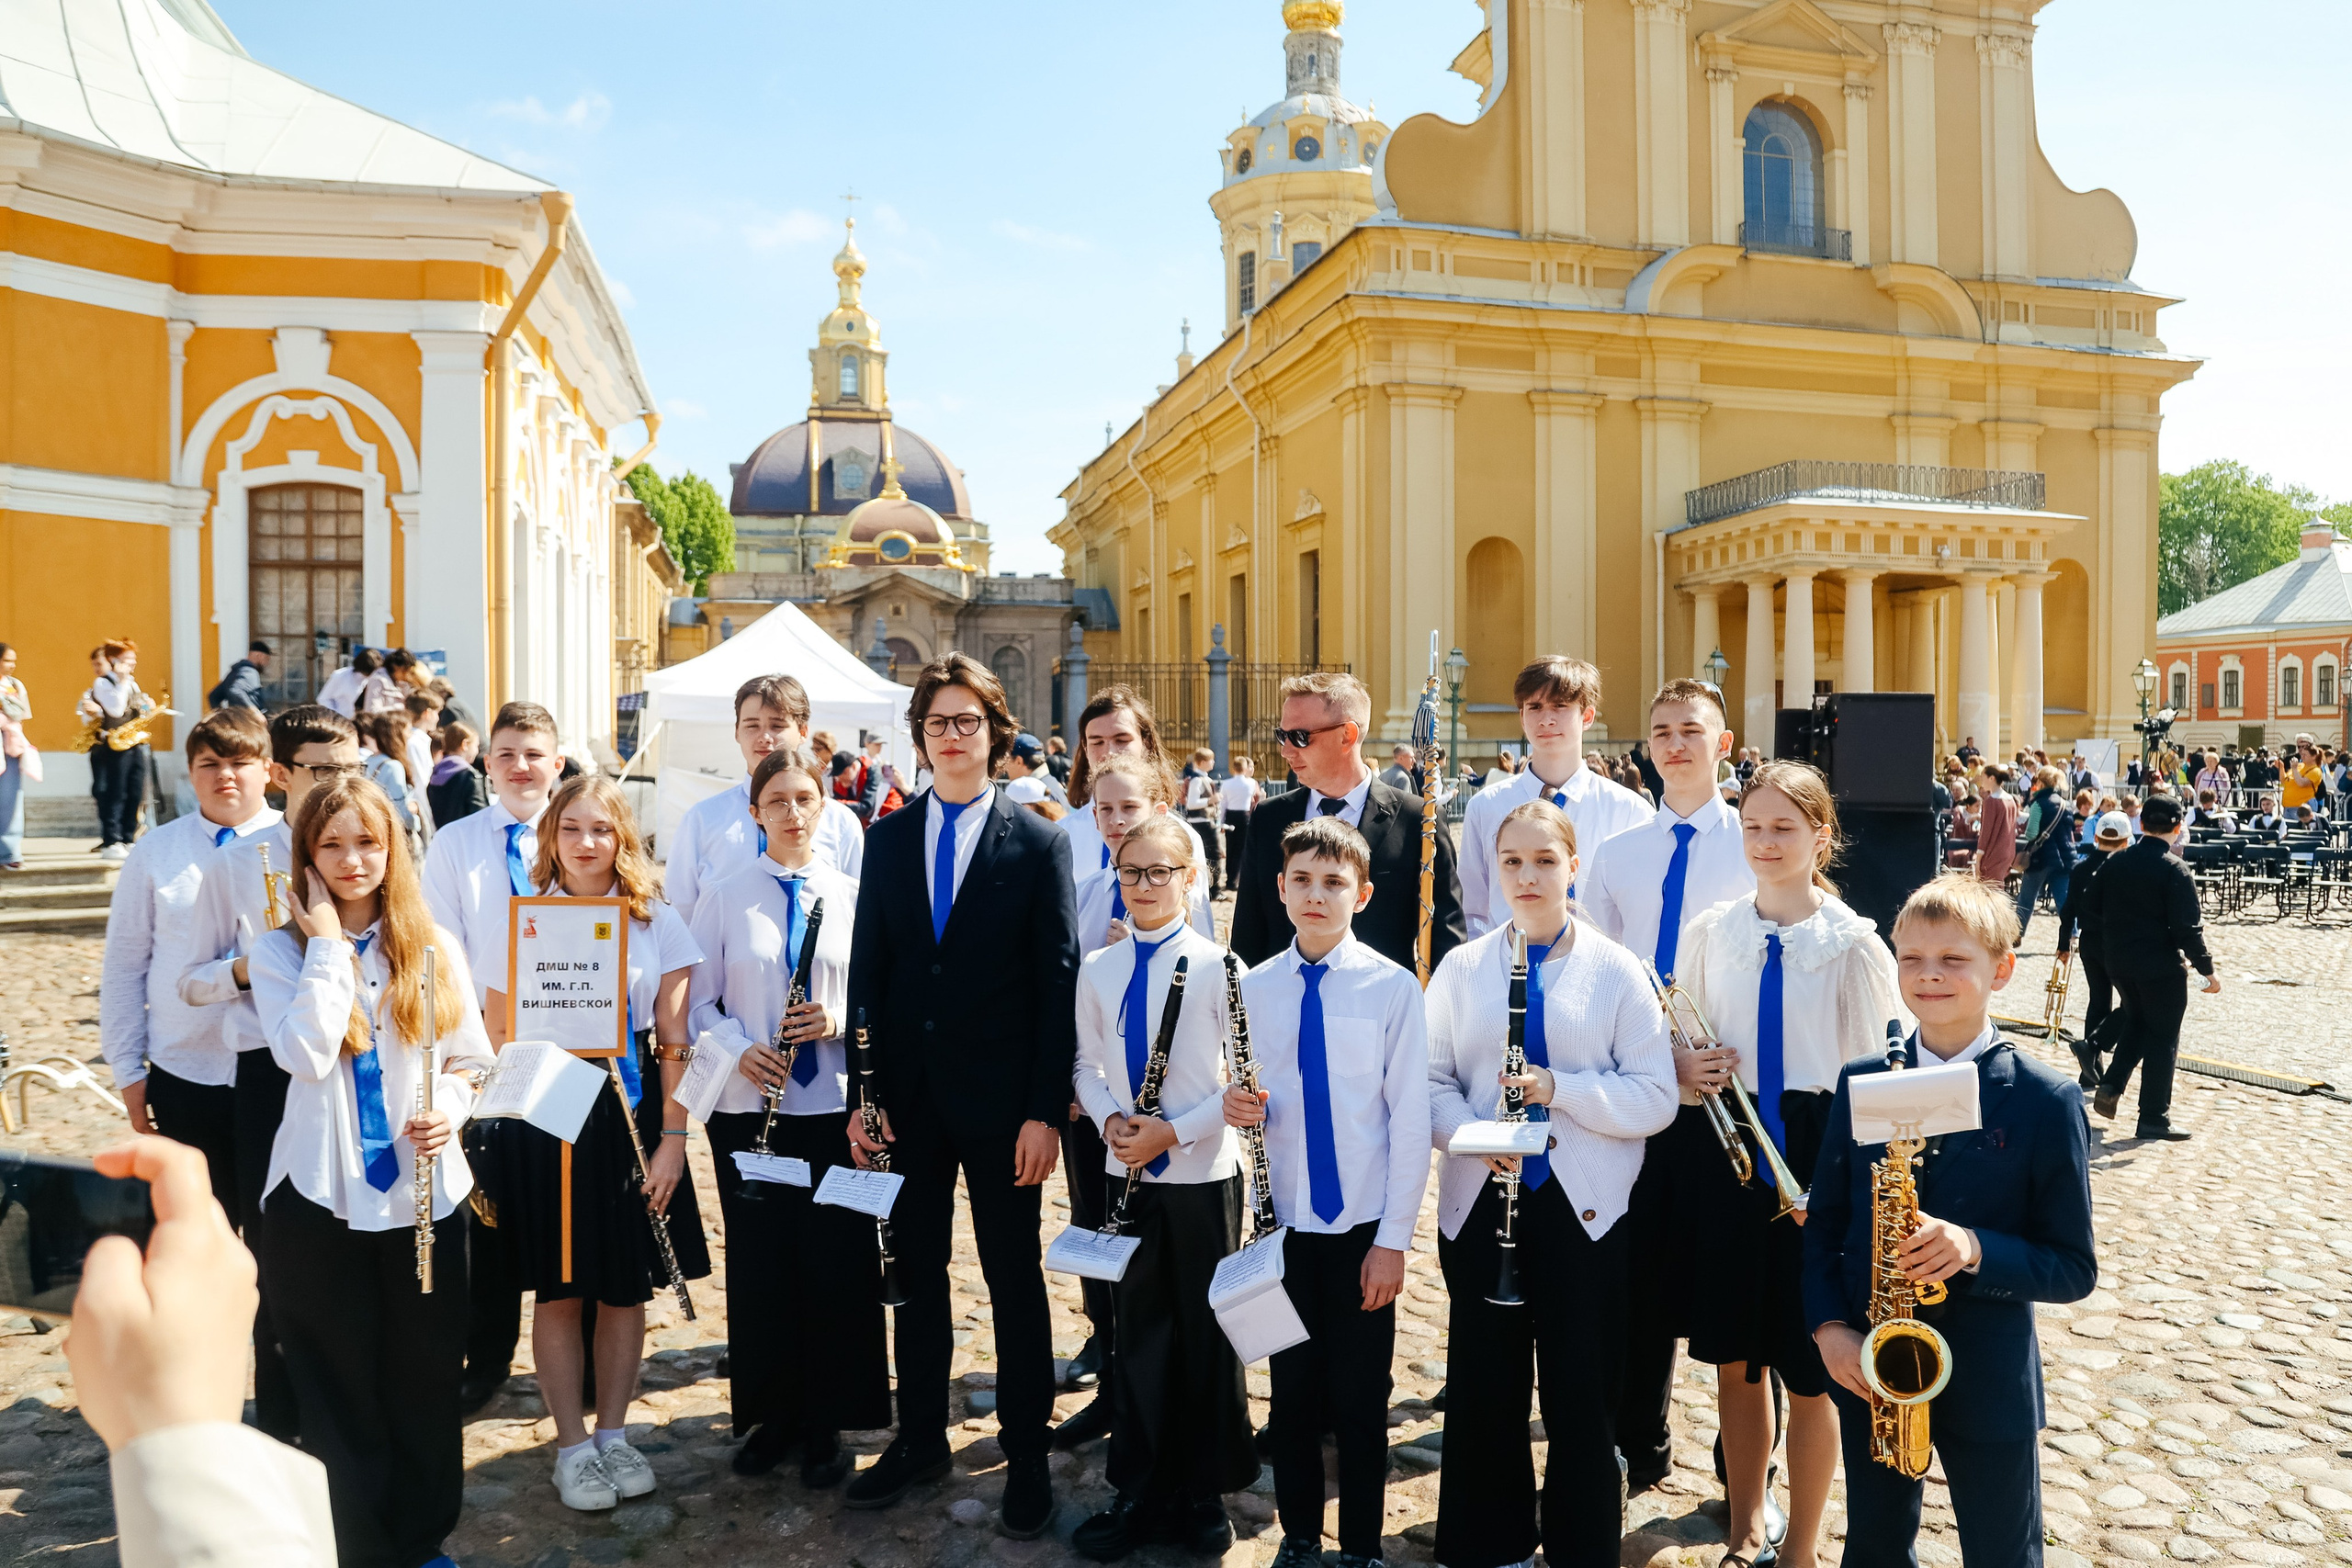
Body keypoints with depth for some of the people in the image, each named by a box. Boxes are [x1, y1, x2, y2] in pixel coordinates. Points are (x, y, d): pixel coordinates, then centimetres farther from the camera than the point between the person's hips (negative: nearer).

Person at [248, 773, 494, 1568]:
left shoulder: (434, 947, 3)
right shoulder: (280, 953, -2)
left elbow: (471, 1058, 9)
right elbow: (307, 1057, -19)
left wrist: (449, 1107, -11)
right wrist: (329, 943, -16)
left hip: (424, 1190, 2)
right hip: (322, 1197, -1)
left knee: (426, 1380, 12)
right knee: (340, 1385, 10)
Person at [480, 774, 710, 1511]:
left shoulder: (656, 921, 0)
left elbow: (675, 1043, -1)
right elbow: (498, 1038, 4)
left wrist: (673, 1137, -6)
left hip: (631, 1113, 1)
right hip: (544, 1115, -1)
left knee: (626, 1284, 10)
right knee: (559, 1288, 7)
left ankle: (614, 1432, 27)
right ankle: (572, 1445, 22)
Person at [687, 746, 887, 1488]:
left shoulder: (853, 895, 1)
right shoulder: (725, 897, 2)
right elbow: (699, 1001, 4)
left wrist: (841, 1021, -14)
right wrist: (738, 1047, -13)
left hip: (837, 1105, 0)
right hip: (749, 1106, 1)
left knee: (837, 1263, 4)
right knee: (759, 1265, 8)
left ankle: (827, 1424, 20)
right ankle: (771, 1417, 26)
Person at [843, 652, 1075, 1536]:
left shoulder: (1039, 843, -4)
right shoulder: (887, 838, 6)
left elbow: (1059, 983, -6)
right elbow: (866, 972, 6)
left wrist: (1046, 1109, -11)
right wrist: (863, 1094, 0)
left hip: (1000, 1098, -3)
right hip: (908, 1092, 3)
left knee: (1015, 1280, 8)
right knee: (915, 1274, 15)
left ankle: (1026, 1455, 23)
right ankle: (919, 1438, 32)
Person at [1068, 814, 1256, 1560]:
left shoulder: (1216, 964, -10)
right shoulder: (1097, 969, 3)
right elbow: (1088, 1064, 9)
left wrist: (1174, 1132, -16)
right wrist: (1110, 1120, -10)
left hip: (1202, 1173, -3)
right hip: (1129, 1173, 3)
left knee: (1206, 1332, 9)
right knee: (1139, 1331, 12)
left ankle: (1203, 1492, 26)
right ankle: (1140, 1492, 26)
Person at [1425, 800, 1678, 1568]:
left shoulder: (1616, 970, -1)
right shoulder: (1462, 968, 4)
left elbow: (1656, 1097, -6)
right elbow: (1432, 1080, 4)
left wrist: (1557, 1088, -19)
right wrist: (1474, 1133, -15)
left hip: (1584, 1207, -1)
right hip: (1481, 1199, 2)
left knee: (1580, 1390, 7)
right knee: (1484, 1386, 9)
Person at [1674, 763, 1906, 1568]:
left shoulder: (1853, 943, -8)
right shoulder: (1711, 931, 3)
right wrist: (1686, 1068, -9)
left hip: (1816, 1160, -3)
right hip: (1725, 1154, 3)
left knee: (1808, 1370, 6)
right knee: (1735, 1356, 14)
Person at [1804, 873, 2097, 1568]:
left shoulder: (2046, 1100, -10)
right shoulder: (1862, 1082, -2)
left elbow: (2074, 1267, -8)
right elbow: (1823, 1224, 4)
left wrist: (1976, 1250, -26)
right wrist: (1828, 1326, -9)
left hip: (1990, 1385, -2)